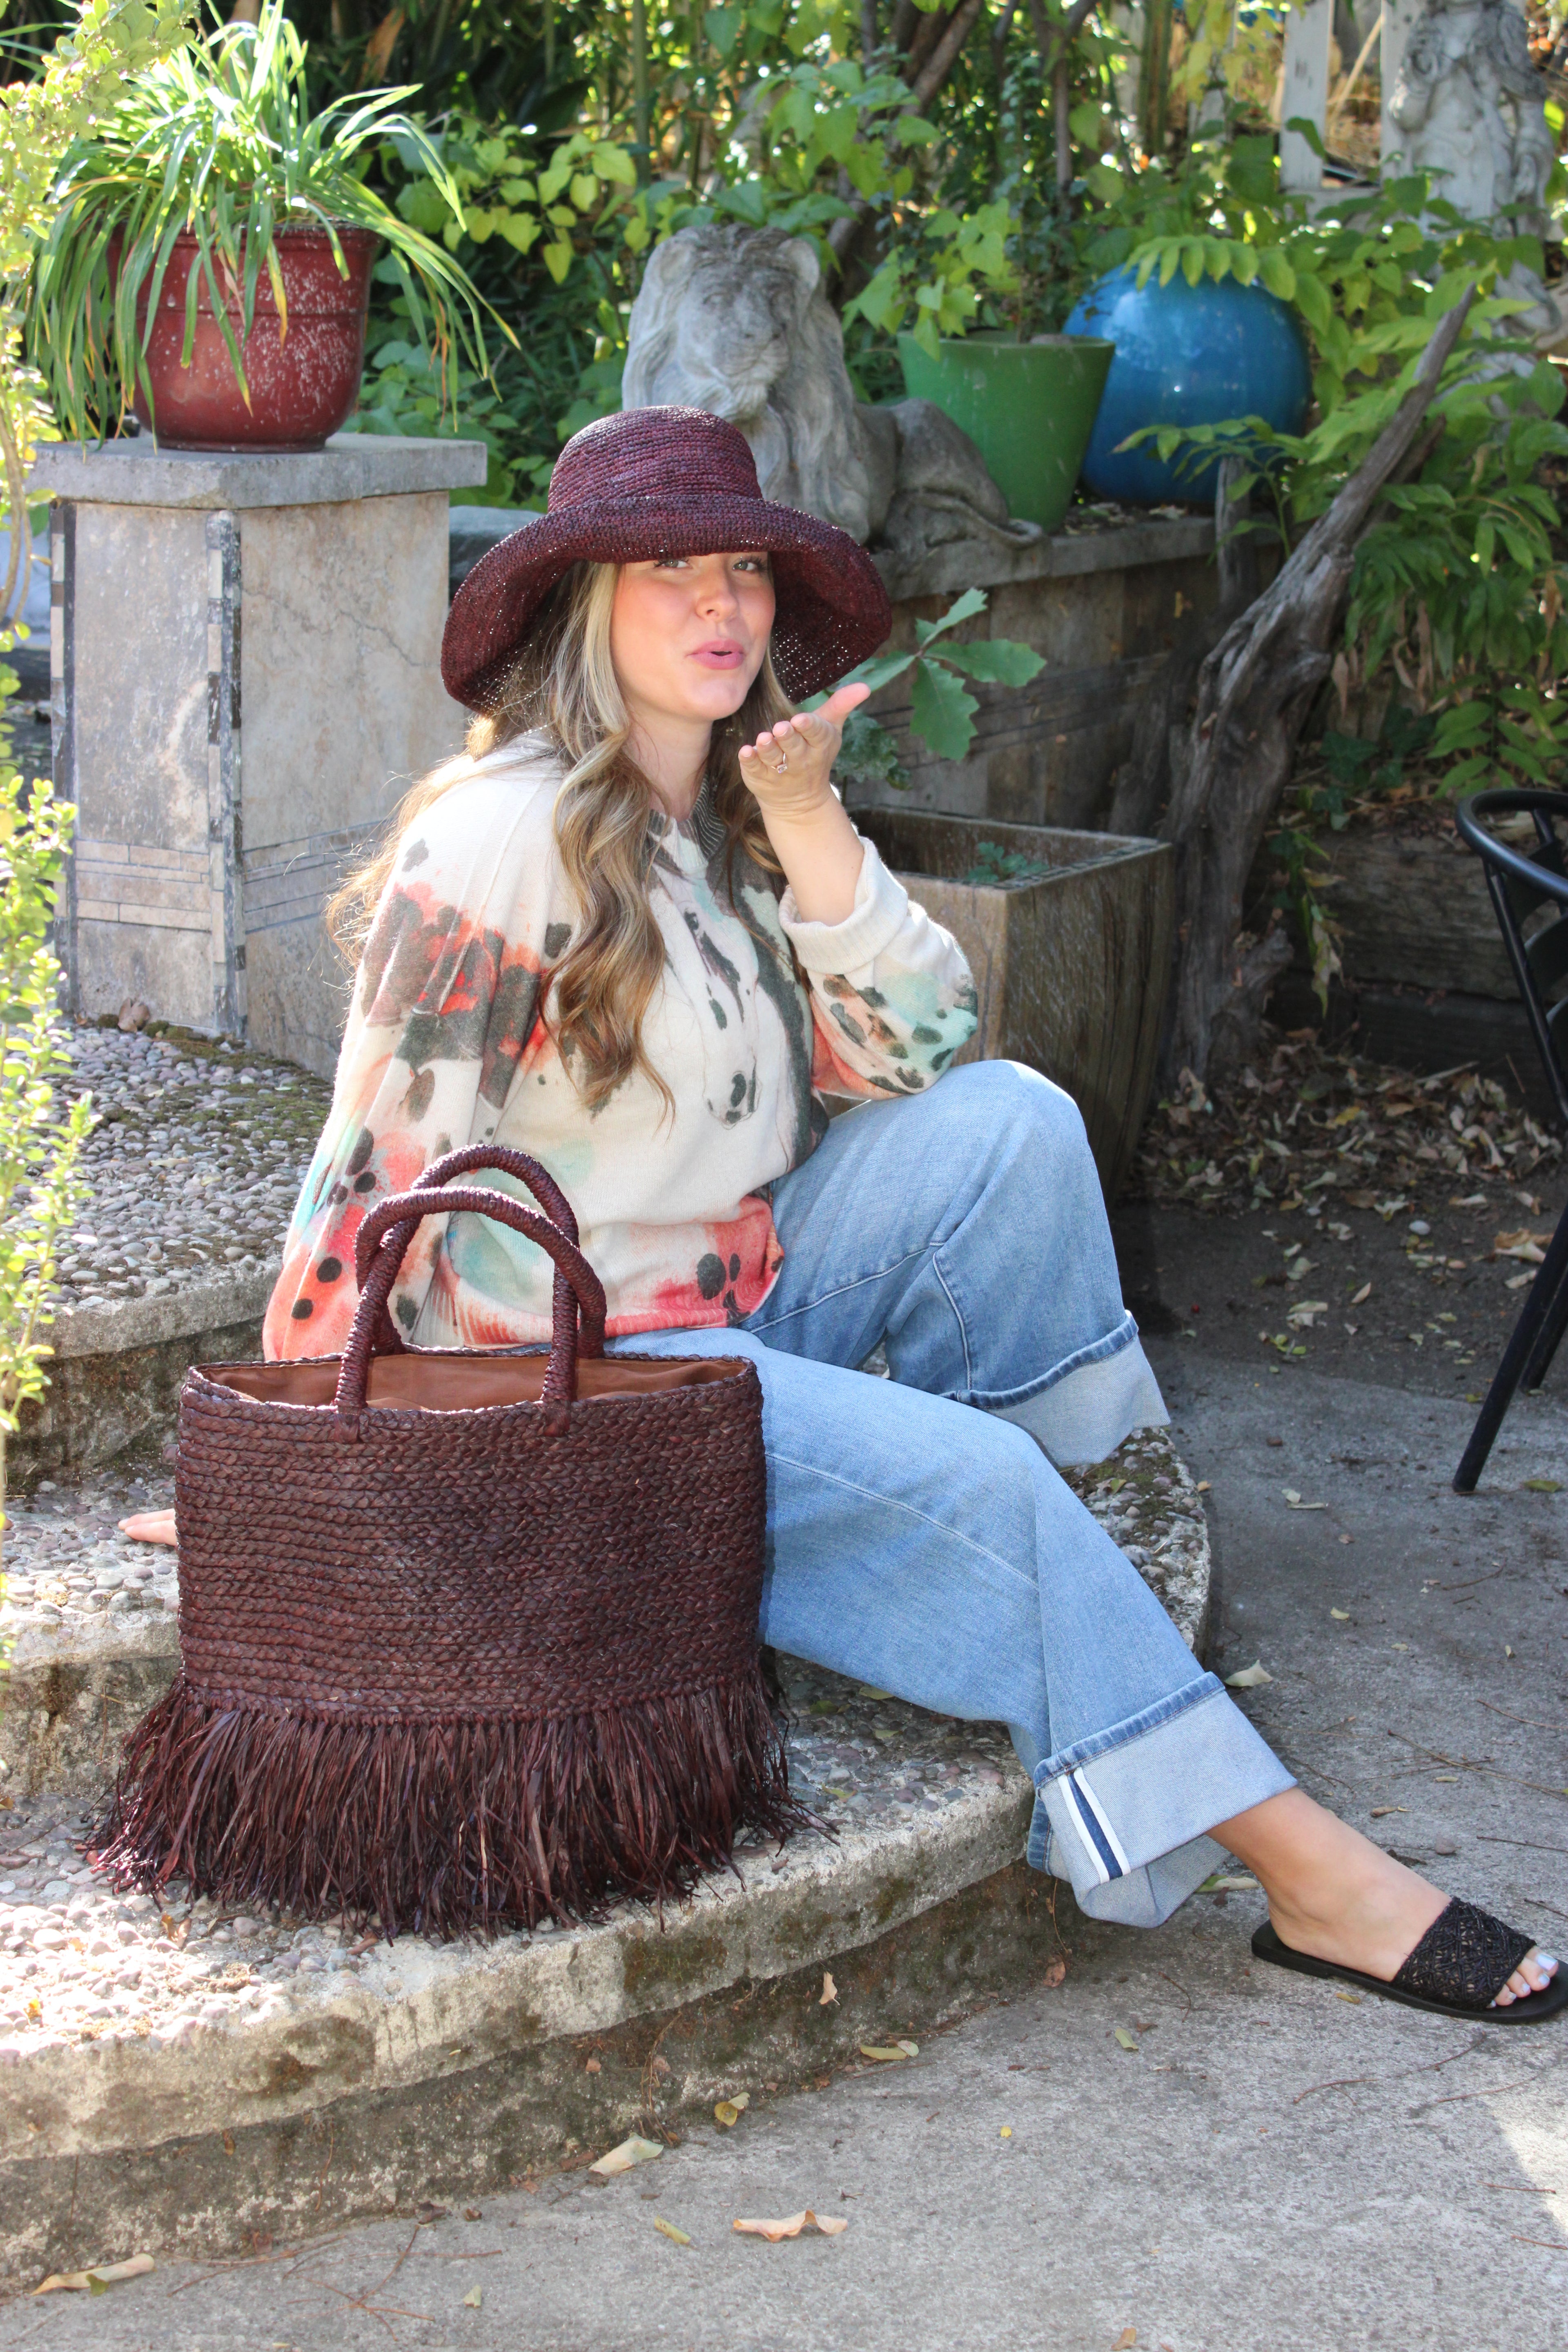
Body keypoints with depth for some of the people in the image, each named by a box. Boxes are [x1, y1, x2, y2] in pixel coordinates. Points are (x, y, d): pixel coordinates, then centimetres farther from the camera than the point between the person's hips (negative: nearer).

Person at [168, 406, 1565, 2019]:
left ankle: (1072, 1557, -2)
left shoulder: (734, 818, 9)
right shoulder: (510, 833, -16)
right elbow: (390, 1163, -16)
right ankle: (1307, 1871, -18)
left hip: (744, 1307, 8)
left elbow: (915, 1059, -2)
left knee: (1007, 1124, -10)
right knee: (968, 1477, -23)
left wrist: (808, 829, -13)